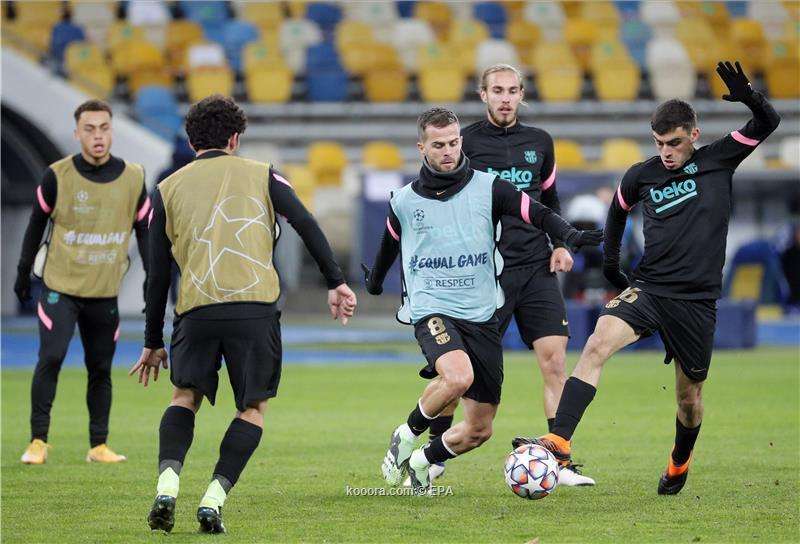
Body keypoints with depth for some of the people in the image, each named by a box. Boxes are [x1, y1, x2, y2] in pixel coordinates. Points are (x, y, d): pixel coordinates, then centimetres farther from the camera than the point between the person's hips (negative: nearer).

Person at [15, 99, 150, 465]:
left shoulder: (133, 179, -1)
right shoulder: (57, 176, -8)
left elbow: (145, 232, 7)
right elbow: (36, 225, 4)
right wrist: (23, 274, 10)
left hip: (105, 293, 2)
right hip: (59, 286, -2)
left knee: (100, 369, 5)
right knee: (51, 358, -14)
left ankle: (99, 445, 16)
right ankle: (38, 441, -5)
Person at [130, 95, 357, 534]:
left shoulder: (167, 190, 15)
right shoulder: (261, 175, 13)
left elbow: (157, 274, 14)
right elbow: (306, 225, 0)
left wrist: (153, 343, 19)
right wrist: (335, 282, 2)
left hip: (196, 311, 1)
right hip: (255, 306, -1)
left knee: (185, 398, 16)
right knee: (253, 408, 11)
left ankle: (167, 484, -7)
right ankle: (214, 500, -3)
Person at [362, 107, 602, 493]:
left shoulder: (487, 188, 0)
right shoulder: (404, 201, 3)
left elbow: (537, 214, -7)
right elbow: (390, 245, 23)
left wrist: (567, 234, -26)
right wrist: (375, 279, 40)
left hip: (482, 316, 2)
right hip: (432, 311, -2)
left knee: (479, 430, 3)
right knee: (458, 376, -35)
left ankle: (422, 461, 30)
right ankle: (406, 436, -10)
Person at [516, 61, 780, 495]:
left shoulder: (718, 160, 2)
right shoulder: (642, 175, 7)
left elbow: (768, 123, -3)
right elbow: (619, 209, 28)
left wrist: (749, 99, -23)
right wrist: (609, 259, 23)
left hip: (697, 301, -1)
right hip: (646, 289, 1)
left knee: (689, 397, 8)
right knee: (597, 345, -26)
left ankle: (679, 463, 40)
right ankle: (559, 442, -35)